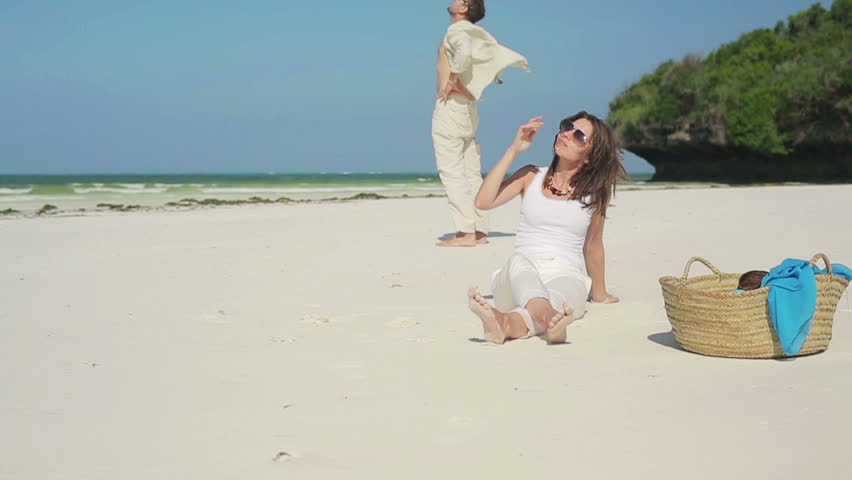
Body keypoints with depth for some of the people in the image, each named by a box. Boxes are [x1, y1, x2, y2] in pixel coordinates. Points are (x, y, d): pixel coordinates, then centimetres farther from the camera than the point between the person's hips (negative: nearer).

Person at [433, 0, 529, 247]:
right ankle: (480, 231, 9)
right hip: (468, 109, 9)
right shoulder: (475, 35, 18)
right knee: (472, 174, 8)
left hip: (450, 106, -9)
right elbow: (499, 55, 23)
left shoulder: (457, 29, -8)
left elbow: (464, 52, -30)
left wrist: (450, 81, -18)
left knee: (451, 172, -11)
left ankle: (466, 232, -16)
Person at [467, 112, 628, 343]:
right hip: (518, 278, 1)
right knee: (519, 262, -37)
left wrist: (600, 294, 28)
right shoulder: (531, 176, 12)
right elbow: (483, 202, -1)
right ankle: (548, 317, -68)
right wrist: (514, 150, -1)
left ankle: (507, 323, -70)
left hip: (568, 275, -1)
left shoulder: (595, 191, 10)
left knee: (562, 295, -39)